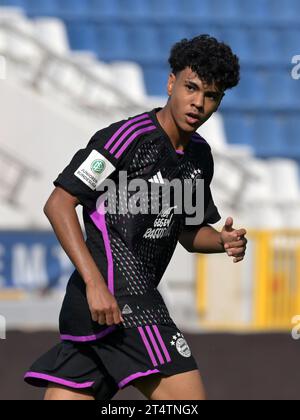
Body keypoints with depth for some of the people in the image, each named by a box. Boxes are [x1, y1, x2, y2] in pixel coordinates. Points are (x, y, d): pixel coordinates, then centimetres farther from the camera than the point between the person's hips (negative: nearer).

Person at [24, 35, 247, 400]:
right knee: (188, 399, -14)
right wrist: (95, 283, -21)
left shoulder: (200, 155, 17)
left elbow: (188, 232, 29)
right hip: (115, 300, -9)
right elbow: (59, 204, -13)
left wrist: (223, 240, 5)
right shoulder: (129, 137, -10)